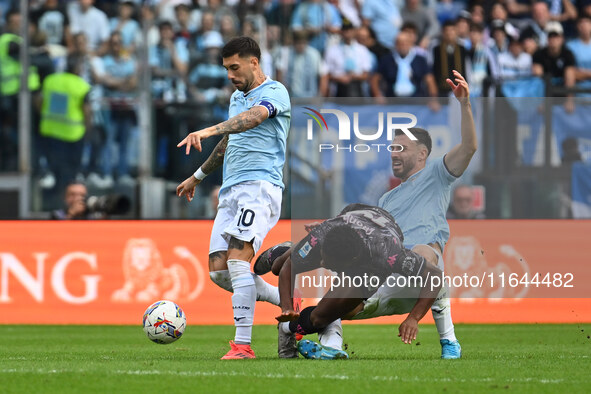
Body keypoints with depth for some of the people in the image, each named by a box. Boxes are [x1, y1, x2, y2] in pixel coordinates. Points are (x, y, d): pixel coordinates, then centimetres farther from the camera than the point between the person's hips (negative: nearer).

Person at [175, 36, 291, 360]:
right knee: (219, 271, -3)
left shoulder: (274, 93, -5)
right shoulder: (237, 97, 23)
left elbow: (252, 117, -27)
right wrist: (198, 176, 46)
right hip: (231, 190, 9)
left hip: (260, 185, -9)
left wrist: (209, 130, -41)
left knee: (237, 259, -22)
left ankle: (242, 344, -23)